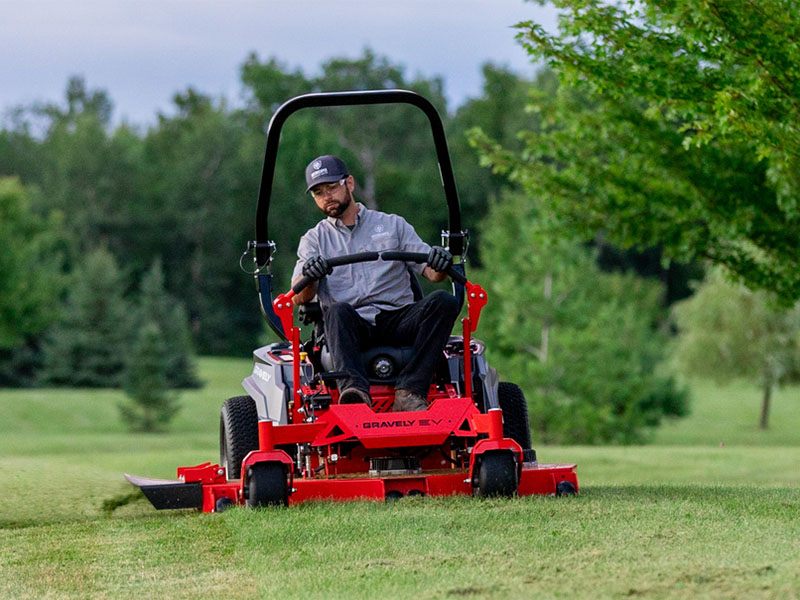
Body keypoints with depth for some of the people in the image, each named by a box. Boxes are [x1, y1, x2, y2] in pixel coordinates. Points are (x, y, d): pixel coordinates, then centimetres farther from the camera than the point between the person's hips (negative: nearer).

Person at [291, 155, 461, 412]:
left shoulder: (393, 225, 20)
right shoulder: (314, 240, 19)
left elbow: (431, 272, 11)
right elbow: (300, 297, 2)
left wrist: (440, 265, -15)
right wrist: (309, 276, -22)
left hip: (397, 319, 1)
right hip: (350, 326, -1)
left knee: (444, 301, -27)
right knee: (337, 311, -35)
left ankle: (409, 391, -39)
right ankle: (354, 389, -58)